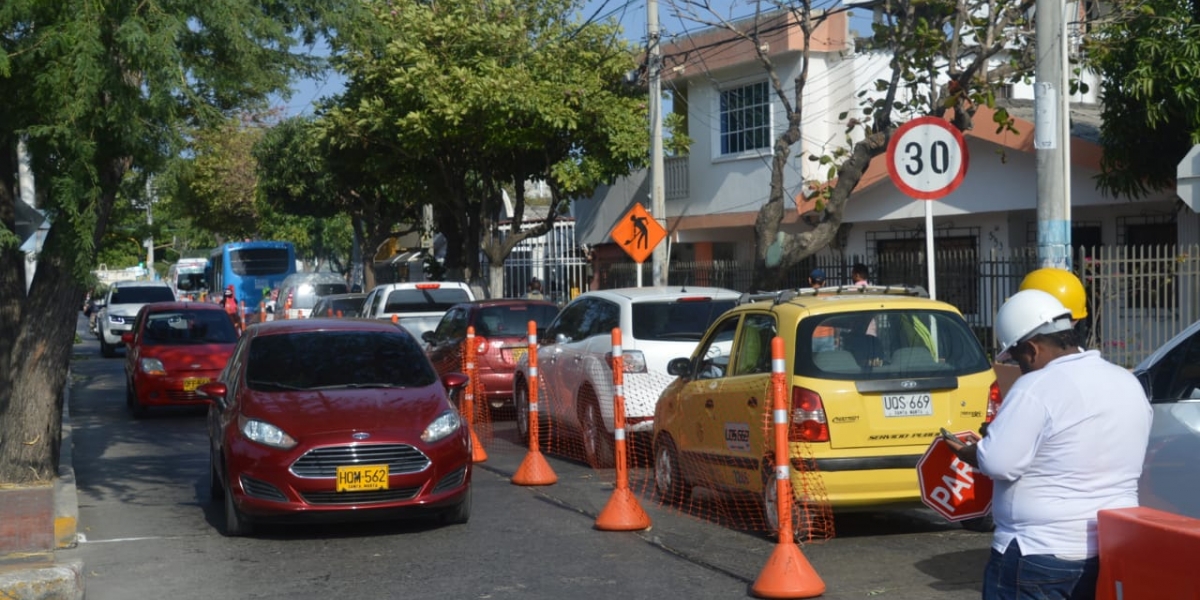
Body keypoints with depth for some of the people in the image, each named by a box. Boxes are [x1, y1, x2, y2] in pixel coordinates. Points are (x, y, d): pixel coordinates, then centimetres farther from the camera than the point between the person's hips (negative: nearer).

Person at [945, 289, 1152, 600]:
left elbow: (998, 462, -20)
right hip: (1113, 552, 8)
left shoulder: (1037, 387, -16)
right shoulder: (1129, 383, 9)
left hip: (1041, 556, -8)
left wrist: (966, 452, 0)